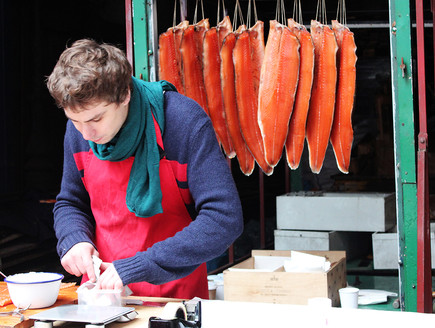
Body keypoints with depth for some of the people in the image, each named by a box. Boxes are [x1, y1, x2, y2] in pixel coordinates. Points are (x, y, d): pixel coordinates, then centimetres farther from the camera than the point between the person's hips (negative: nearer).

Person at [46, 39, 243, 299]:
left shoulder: (186, 123, -15)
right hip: (100, 287, 2)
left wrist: (139, 267, -23)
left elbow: (224, 219, -20)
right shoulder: (78, 130, 2)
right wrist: (73, 239, -5)